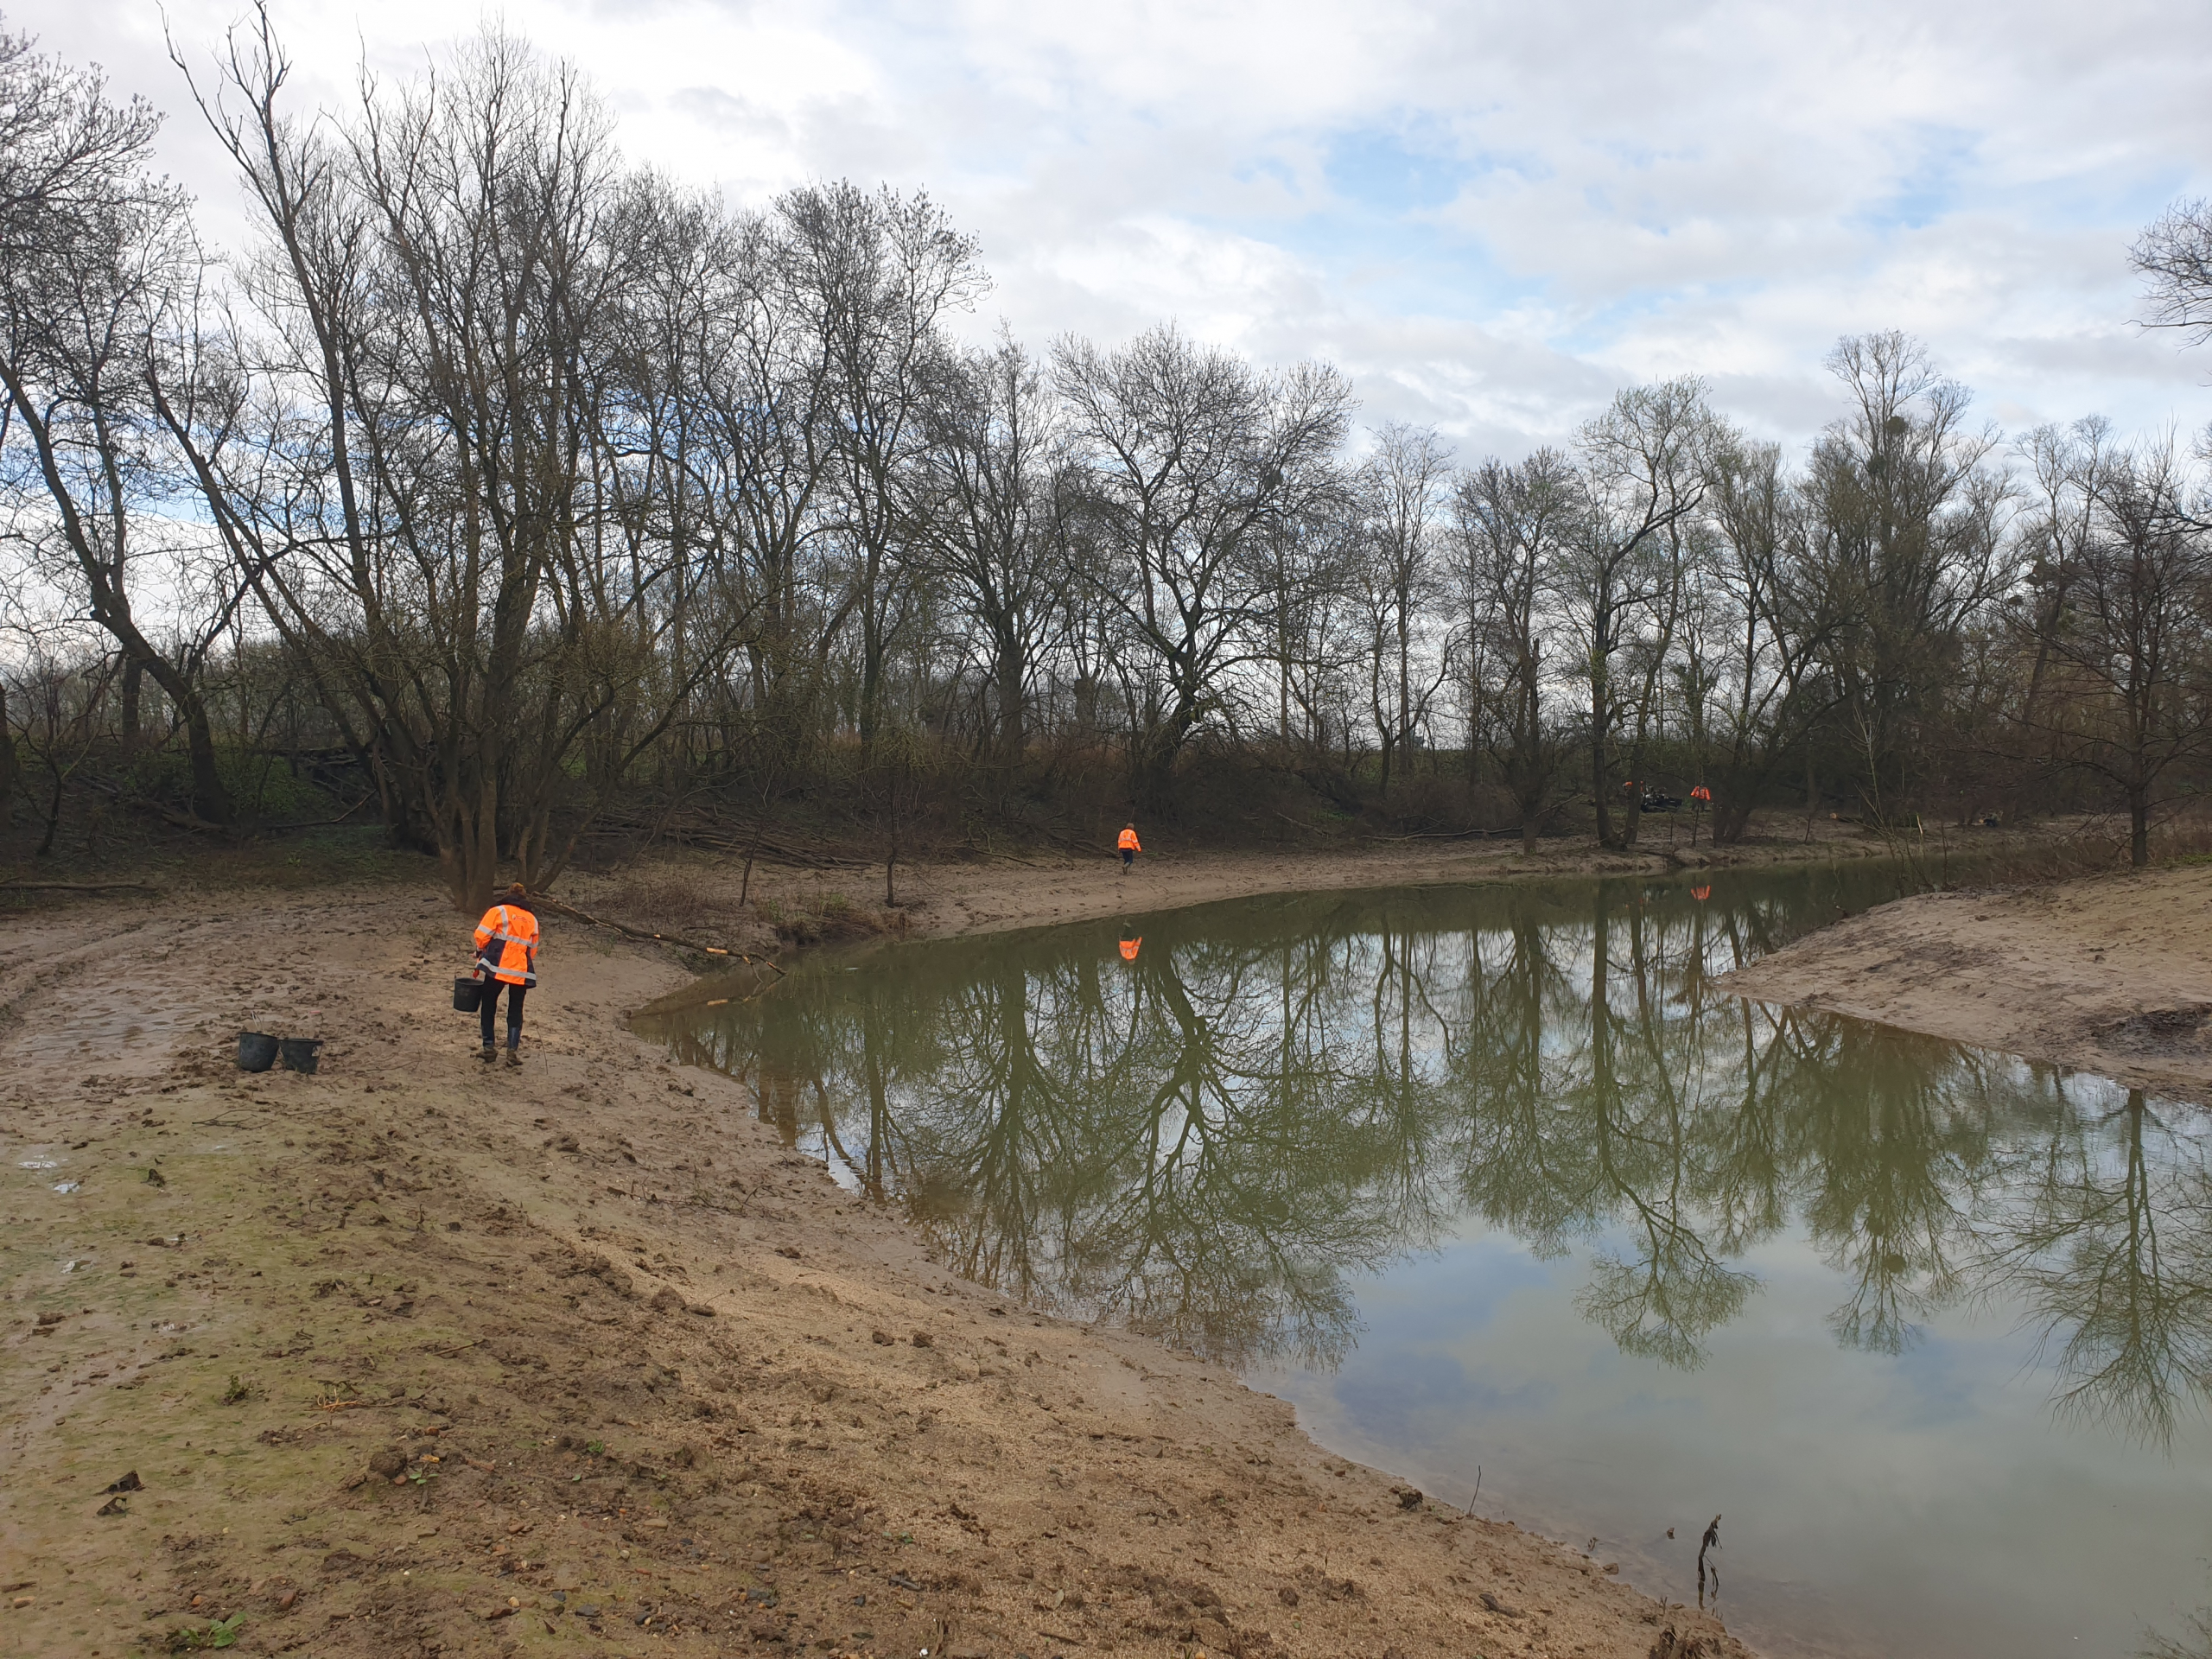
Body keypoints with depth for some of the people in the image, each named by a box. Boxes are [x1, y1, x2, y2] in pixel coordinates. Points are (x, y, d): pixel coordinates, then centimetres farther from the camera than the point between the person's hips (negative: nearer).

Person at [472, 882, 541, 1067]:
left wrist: (481, 953, 15)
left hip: (498, 967, -3)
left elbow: (481, 935, -3)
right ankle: (513, 1050, 1)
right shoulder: (532, 920, 16)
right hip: (522, 971, 3)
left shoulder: (498, 911, 3)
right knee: (515, 1010, 11)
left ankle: (489, 1047, 9)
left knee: (488, 1006, 12)